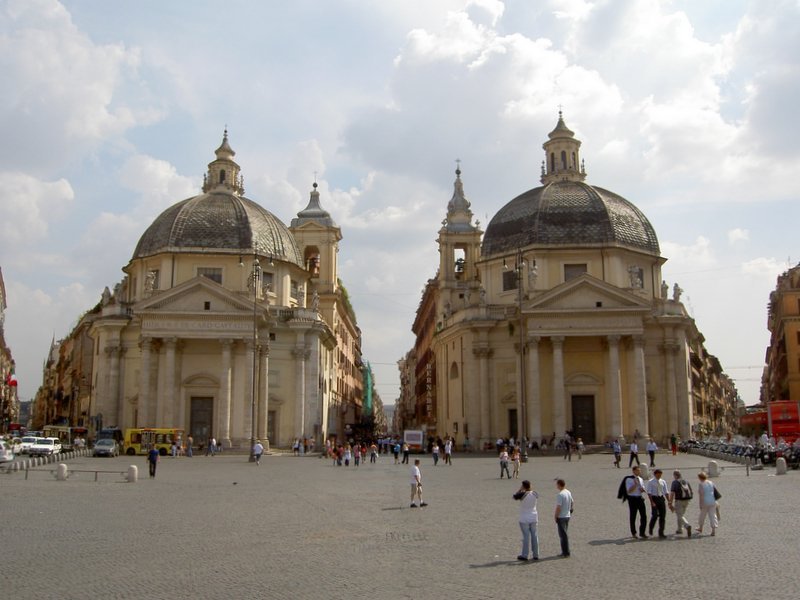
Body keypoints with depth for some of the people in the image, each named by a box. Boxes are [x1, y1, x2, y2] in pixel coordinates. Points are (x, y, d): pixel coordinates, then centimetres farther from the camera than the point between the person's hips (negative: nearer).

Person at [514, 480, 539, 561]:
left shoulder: (522, 494, -19)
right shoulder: (535, 494, -4)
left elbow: (515, 497, -2)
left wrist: (520, 489, 1)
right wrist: (529, 489, 10)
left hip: (524, 519, -4)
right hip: (534, 518, 4)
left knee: (526, 536, 0)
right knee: (534, 535, 9)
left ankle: (524, 555, 7)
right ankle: (535, 555, 15)